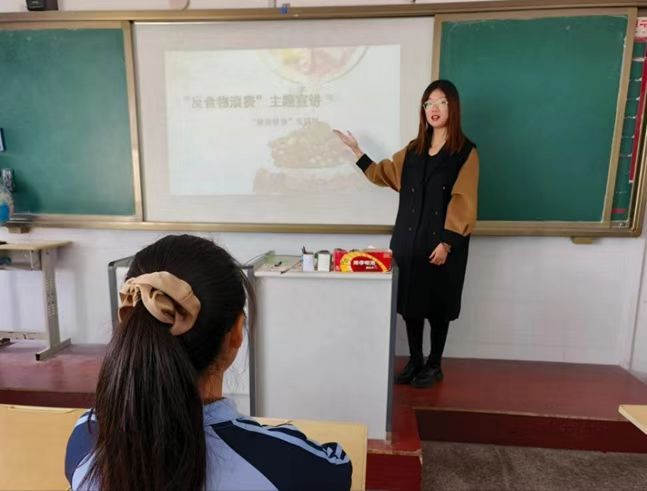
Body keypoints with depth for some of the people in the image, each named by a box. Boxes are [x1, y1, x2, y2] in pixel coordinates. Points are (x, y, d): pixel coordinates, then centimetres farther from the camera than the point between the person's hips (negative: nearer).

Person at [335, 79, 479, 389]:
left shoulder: (465, 152, -3)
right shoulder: (413, 149, 12)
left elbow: (463, 203, -9)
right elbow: (385, 174, 20)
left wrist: (447, 242, -16)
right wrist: (356, 150, 18)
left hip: (442, 241, -4)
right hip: (408, 238, 5)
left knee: (437, 304, 5)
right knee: (410, 301, 9)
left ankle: (434, 365, 23)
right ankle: (414, 361, 26)